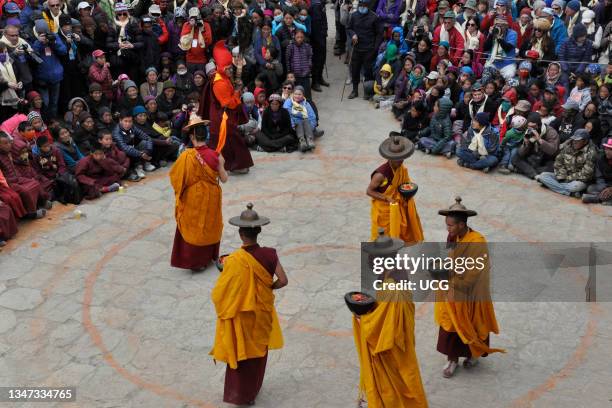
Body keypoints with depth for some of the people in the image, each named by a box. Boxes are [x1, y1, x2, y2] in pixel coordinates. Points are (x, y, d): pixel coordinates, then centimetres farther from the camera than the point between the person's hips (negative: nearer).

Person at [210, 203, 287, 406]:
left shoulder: (234, 260, -26)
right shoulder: (269, 254, -17)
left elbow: (220, 292, -21)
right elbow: (283, 280, -16)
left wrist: (225, 268, -3)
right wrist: (268, 288, 3)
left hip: (241, 314, -3)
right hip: (262, 312, 3)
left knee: (240, 353, 17)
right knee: (259, 350, 23)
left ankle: (240, 394, 30)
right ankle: (253, 390, 41)